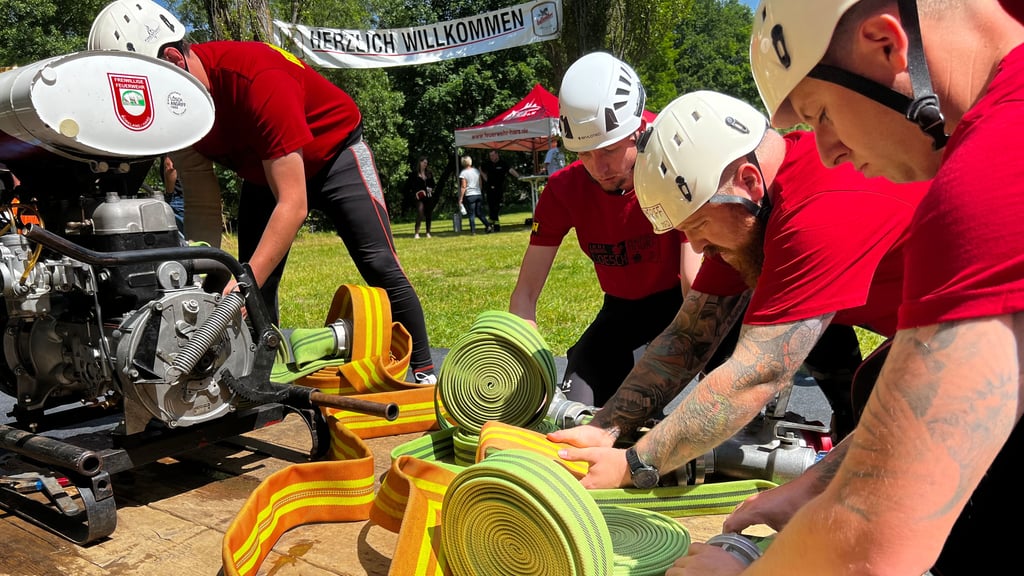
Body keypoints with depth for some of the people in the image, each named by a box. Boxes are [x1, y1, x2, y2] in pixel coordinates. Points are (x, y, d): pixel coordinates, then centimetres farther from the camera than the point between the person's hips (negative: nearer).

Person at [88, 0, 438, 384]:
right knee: (255, 286, 0)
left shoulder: (257, 80, -38)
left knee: (380, 267, -14)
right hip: (262, 171, 6)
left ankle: (423, 373, -3)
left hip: (333, 152, -6)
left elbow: (293, 204, -39)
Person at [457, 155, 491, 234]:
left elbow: (463, 187, -12)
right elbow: (481, 183, 13)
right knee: (479, 213, 13)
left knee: (471, 214, 1)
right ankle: (488, 226, 0)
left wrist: (460, 198, -9)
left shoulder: (463, 173, -8)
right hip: (479, 194, 5)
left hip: (469, 195, -5)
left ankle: (473, 230, 0)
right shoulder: (476, 171, 8)